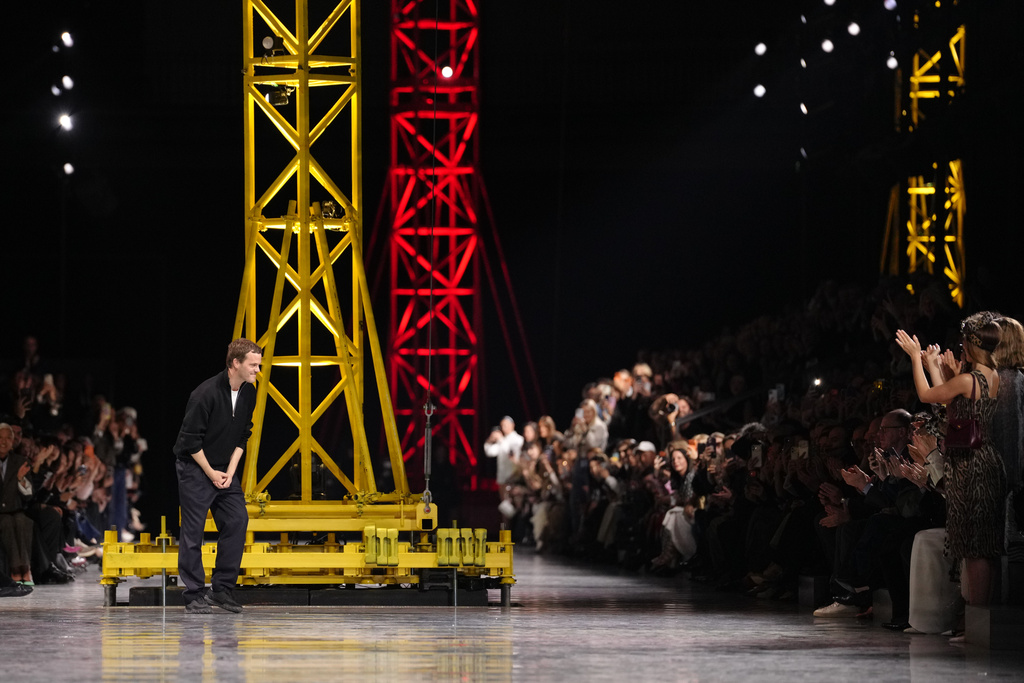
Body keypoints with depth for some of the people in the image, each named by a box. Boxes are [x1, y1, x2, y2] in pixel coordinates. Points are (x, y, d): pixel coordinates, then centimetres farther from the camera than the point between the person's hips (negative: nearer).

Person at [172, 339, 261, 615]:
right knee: (193, 530, -5)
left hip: (225, 470, 7)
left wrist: (230, 472, -2)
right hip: (195, 467, -7)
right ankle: (194, 595, 0)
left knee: (237, 520, -4)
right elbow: (190, 440, -19)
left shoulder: (248, 394, -1)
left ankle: (222, 589, 5)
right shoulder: (206, 393, -23)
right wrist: (211, 473, -13)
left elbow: (242, 436, 8)